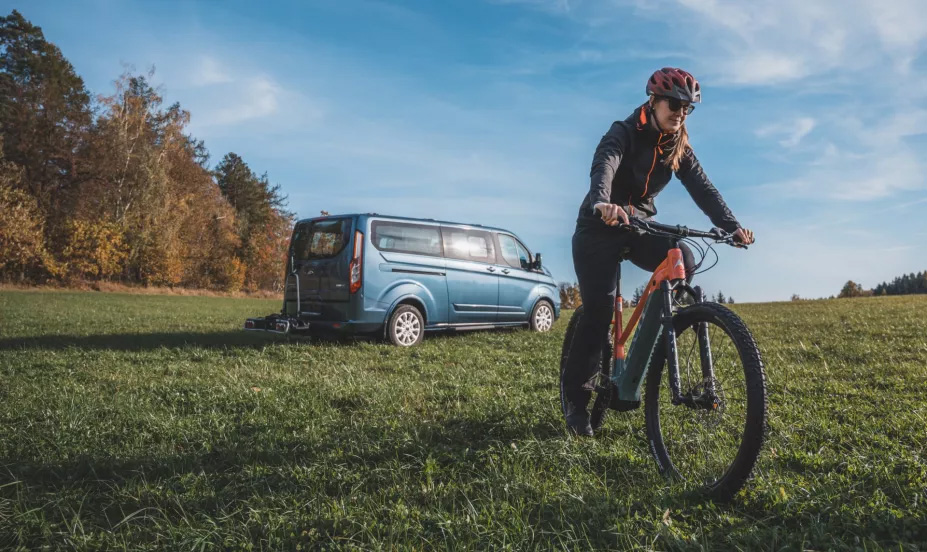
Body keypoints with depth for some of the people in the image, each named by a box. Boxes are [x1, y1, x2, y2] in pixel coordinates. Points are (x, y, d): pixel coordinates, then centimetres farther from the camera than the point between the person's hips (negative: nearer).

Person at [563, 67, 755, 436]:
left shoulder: (678, 148, 3)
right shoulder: (624, 133, -13)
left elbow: (702, 188, -9)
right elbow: (603, 166, -34)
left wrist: (731, 225, -26)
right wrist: (602, 202, -57)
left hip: (640, 225, 5)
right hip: (600, 227, -5)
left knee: (683, 261, -25)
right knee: (599, 310, -14)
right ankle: (575, 396, 1)